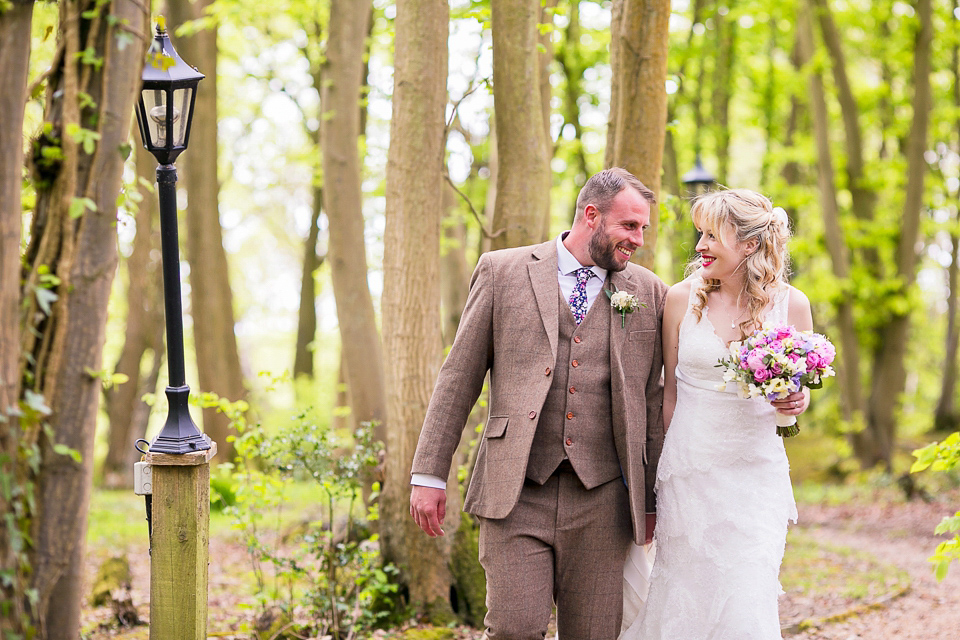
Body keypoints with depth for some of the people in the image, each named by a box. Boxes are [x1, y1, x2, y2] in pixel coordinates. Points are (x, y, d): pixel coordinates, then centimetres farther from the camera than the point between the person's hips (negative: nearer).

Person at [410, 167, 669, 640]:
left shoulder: (648, 293, 10)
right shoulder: (502, 271, 5)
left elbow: (653, 400, 13)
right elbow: (458, 378, 4)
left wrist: (650, 500, 12)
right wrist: (429, 475, 1)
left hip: (600, 497, 2)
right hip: (516, 493, -2)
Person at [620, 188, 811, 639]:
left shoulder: (790, 304, -2)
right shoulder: (682, 298, -1)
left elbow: (802, 386, 12)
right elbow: (670, 391, 7)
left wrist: (798, 400, -13)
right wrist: (654, 477, 10)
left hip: (756, 471, -1)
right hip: (687, 472, 1)